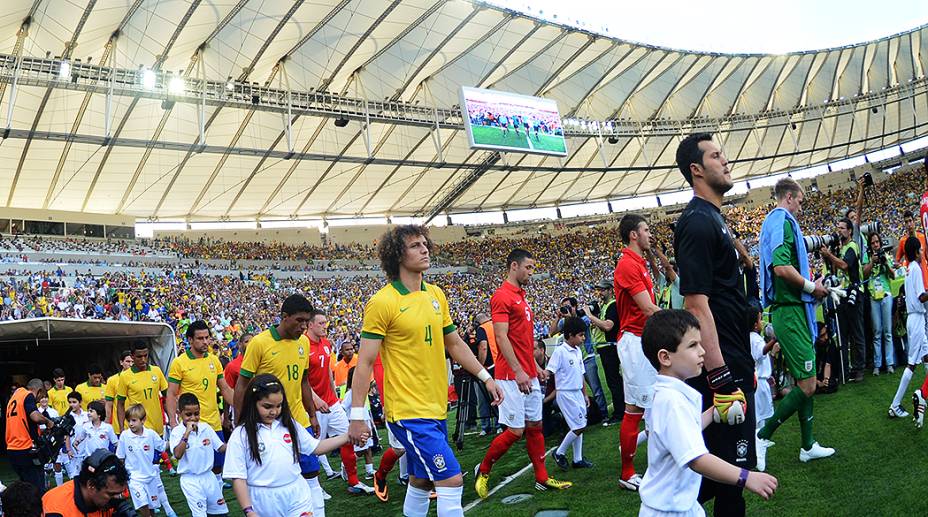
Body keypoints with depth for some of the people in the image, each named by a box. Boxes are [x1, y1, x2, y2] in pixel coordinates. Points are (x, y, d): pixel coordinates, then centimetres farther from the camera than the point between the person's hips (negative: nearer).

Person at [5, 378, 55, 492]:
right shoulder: (29, 396, -8)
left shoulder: (14, 396, 18)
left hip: (11, 450, 8)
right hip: (26, 450, -8)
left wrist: (39, 431, 26)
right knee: (38, 490, -4)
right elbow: (36, 416, -25)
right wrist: (48, 422, -6)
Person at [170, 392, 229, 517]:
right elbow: (178, 454, -25)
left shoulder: (206, 428, 0)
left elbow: (221, 448, 5)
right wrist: (187, 432, -28)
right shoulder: (177, 432, -10)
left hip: (208, 476, 5)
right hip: (190, 480, -4)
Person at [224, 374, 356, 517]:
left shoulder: (290, 425, 5)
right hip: (264, 504, -3)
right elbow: (238, 478, -8)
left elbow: (315, 447, 13)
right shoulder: (240, 435, -8)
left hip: (297, 497, 3)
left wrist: (347, 437, 3)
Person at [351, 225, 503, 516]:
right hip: (408, 412, -7)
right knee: (452, 482, -11)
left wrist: (485, 377, 16)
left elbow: (455, 343, 19)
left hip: (436, 409, 8)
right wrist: (356, 415, -15)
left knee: (421, 482, 18)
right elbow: (365, 362, -13)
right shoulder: (382, 302, -13)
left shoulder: (436, 295, 8)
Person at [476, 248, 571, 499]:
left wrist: (536, 366, 20)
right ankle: (483, 471, 10)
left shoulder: (521, 296, 17)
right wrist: (518, 371, -23)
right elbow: (501, 337, -19)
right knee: (515, 430, -7)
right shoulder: (502, 296, -12)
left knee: (535, 425, 11)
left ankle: (542, 478, 19)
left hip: (529, 376, 9)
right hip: (512, 377, -9)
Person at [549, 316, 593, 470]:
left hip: (577, 393, 8)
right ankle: (560, 453, 10)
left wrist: (584, 394, 19)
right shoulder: (560, 351, -15)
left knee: (579, 427, 10)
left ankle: (577, 459, 18)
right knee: (578, 427, -7)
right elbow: (549, 371, -19)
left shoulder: (578, 351, 9)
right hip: (565, 393, -8)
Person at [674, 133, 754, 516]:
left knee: (733, 463, 17)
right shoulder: (698, 222, -16)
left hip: (733, 364, 10)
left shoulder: (712, 218, 16)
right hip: (721, 368, -10)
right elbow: (696, 304, -23)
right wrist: (722, 380, -27)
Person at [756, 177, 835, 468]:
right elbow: (781, 267, -26)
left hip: (789, 310, 11)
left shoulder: (774, 221, 20)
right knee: (807, 385, -10)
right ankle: (761, 437, -6)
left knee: (805, 382, 16)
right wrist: (811, 287, -13)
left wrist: (811, 288, 16)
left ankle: (808, 446, 23)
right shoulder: (783, 221, -12)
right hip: (791, 311, -11)